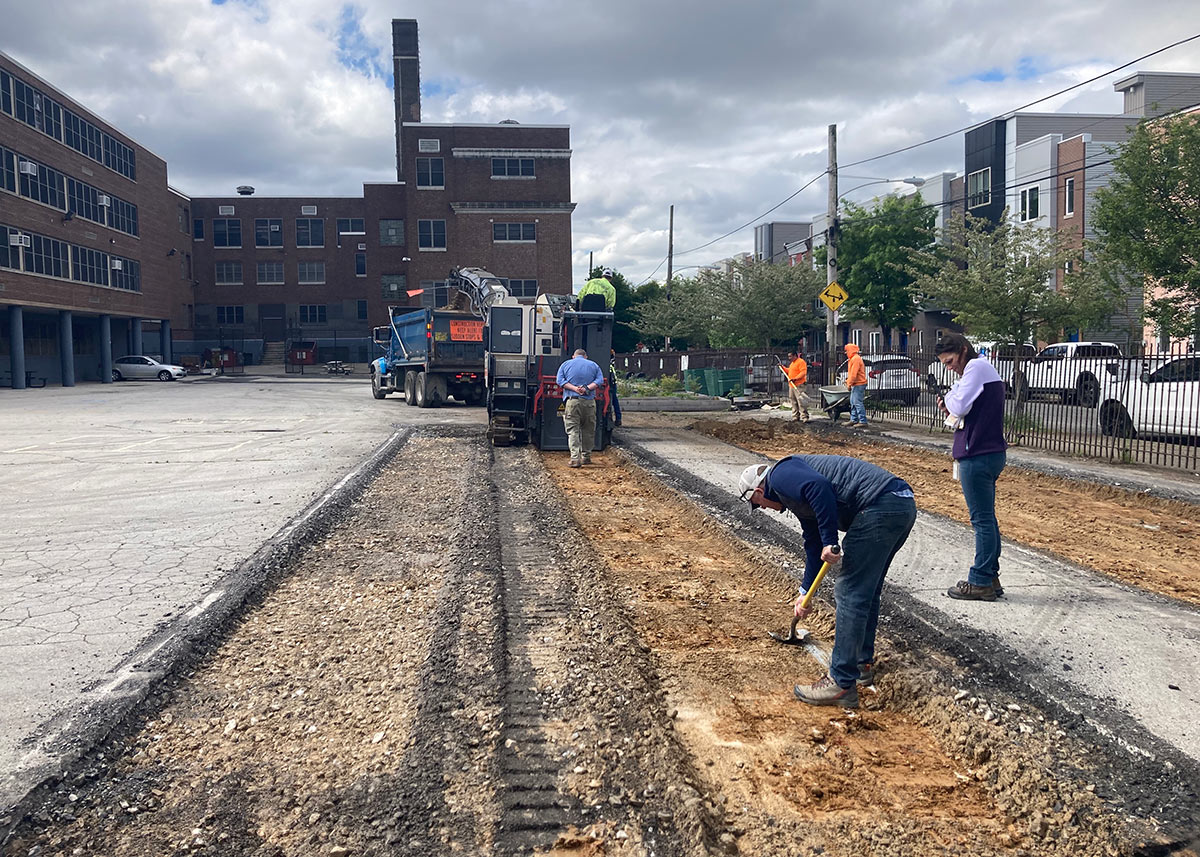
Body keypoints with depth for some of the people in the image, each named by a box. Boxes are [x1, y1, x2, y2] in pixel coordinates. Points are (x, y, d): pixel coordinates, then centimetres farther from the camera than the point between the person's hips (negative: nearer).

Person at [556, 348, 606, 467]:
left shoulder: (566, 364, 13)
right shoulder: (593, 365, 15)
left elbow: (560, 380, -1)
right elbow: (599, 380, 0)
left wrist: (574, 388, -9)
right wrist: (587, 388, -9)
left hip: (572, 401, -1)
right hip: (589, 401, 1)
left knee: (572, 430, -3)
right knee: (588, 430, 13)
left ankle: (575, 458, -15)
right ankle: (586, 456, 19)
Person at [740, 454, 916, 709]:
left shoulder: (779, 476, 0)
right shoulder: (798, 496, 29)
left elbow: (819, 487, -21)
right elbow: (813, 543, 36)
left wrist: (829, 542, -17)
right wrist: (805, 593, 44)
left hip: (879, 507, -10)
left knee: (850, 595, -4)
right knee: (867, 591, 23)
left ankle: (842, 684, 1)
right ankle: (863, 662, 36)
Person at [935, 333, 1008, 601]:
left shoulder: (977, 366, -10)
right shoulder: (985, 370, 22)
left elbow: (959, 405, -20)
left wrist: (949, 397, -1)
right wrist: (950, 411, 8)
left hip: (979, 456, -11)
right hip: (988, 453, 11)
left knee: (982, 520, -6)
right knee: (987, 520, 14)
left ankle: (981, 582, -1)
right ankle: (990, 578, 21)